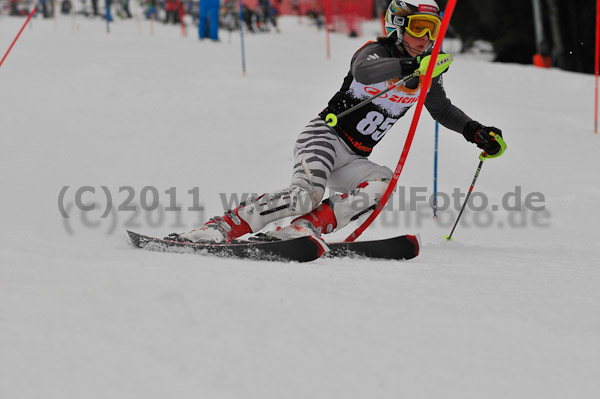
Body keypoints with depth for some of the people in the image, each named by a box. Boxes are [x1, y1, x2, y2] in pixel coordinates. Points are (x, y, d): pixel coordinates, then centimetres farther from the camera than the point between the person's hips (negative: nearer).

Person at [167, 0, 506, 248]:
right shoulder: (377, 52, -10)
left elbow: (442, 110, 29)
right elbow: (364, 71, -35)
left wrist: (475, 132, 14)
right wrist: (409, 67, -49)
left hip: (353, 160, 6)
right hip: (324, 136, -6)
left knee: (382, 183, -26)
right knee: (308, 193, -32)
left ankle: (301, 230, -35)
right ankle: (221, 228, -30)